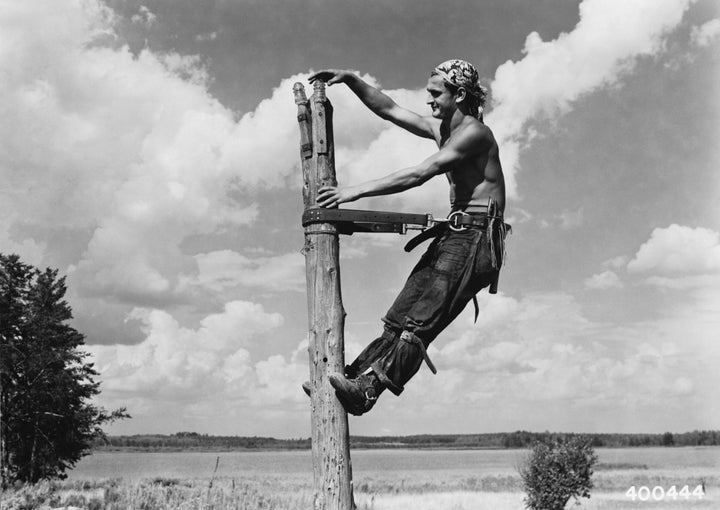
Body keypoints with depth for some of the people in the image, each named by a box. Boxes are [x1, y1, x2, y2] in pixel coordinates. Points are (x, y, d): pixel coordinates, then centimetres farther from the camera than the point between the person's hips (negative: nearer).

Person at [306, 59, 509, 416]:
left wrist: (357, 191, -21)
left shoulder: (474, 132, -10)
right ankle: (355, 375, 0)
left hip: (477, 236, -9)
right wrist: (350, 80, 12)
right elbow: (389, 110, 24)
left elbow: (419, 175, -19)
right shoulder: (440, 129, 20)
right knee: (401, 315, 2)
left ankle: (366, 388, -26)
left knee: (420, 319, -19)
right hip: (452, 235, 9)